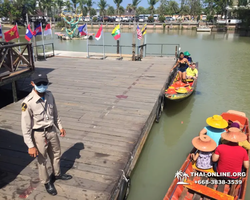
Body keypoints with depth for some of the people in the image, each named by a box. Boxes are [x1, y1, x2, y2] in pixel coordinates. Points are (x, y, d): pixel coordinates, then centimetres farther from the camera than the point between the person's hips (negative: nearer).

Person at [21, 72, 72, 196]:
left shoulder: (49, 96, -8)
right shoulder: (28, 102, -26)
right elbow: (26, 126, -20)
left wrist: (60, 127, 14)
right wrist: (30, 146, -18)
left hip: (52, 130, 6)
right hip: (39, 134, -6)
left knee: (56, 154, 24)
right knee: (42, 160, 15)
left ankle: (56, 174, 52)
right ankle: (47, 182, 40)